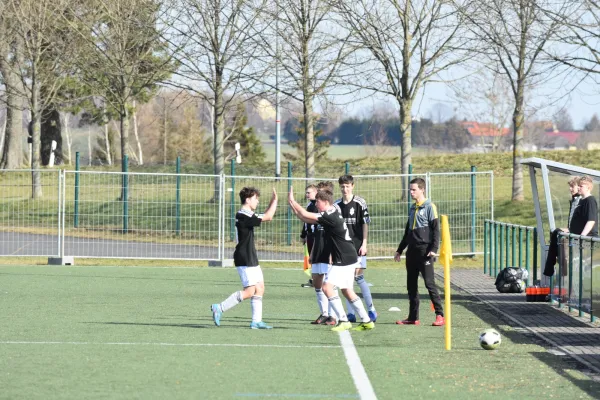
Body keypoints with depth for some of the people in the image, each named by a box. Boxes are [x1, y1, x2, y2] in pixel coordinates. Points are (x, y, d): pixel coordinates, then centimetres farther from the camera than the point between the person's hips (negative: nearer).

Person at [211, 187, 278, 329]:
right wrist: (275, 200, -9)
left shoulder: (248, 215, 13)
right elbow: (268, 217, -20)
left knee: (260, 288, 8)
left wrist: (272, 201, 16)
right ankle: (219, 308, -8)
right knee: (249, 291, -12)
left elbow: (265, 216, 28)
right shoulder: (242, 216, -18)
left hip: (251, 259, 10)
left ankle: (256, 321, 8)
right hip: (244, 260, -10)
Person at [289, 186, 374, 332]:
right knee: (347, 290, 16)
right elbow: (307, 219, 15)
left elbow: (306, 215, -19)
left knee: (327, 286, -14)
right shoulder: (334, 211, 9)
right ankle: (366, 321, 21)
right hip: (348, 258, 10)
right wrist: (293, 206, 6)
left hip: (344, 260, -10)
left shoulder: (330, 216, -20)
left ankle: (344, 321, -15)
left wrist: (292, 201, -8)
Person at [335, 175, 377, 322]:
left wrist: (364, 244, -10)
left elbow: (365, 224, -5)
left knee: (358, 277, -10)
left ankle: (371, 310, 1)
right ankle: (350, 313, 7)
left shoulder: (360, 203, -4)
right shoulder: (336, 205, 9)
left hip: (357, 246, -5)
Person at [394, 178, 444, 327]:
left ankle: (440, 315, -8)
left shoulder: (429, 207, -5)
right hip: (412, 251, 8)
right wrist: (400, 250, 25)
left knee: (429, 283, -11)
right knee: (411, 285, 8)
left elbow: (436, 229, -11)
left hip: (424, 251, -8)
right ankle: (413, 317, 12)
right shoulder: (413, 208, 17)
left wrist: (434, 248, -20)